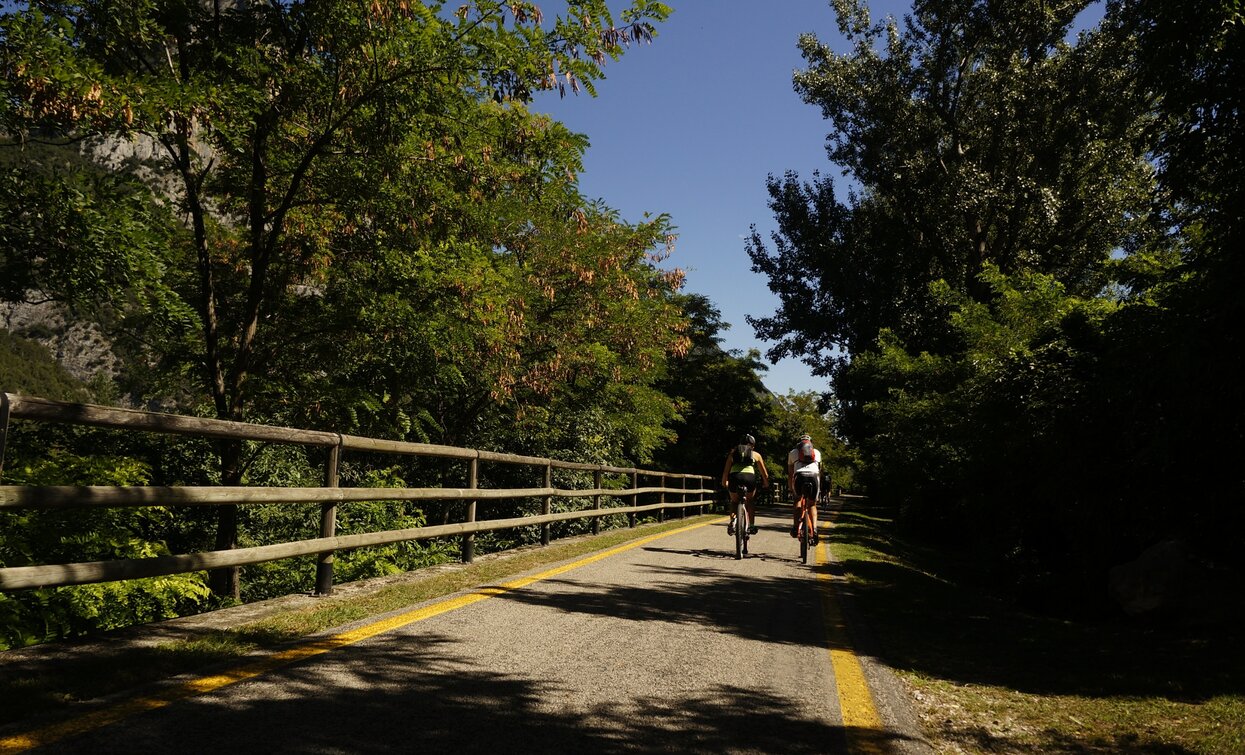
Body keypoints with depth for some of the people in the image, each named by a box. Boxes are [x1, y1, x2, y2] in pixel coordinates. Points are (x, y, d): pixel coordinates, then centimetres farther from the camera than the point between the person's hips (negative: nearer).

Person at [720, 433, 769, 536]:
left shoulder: (733, 452, 26)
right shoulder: (756, 455, 24)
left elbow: (726, 471, 23)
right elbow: (764, 473, 28)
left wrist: (724, 483, 35)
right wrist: (766, 483, 43)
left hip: (734, 477, 1)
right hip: (749, 477, -1)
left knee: (734, 501, 23)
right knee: (750, 501, 25)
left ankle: (732, 521, -1)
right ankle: (751, 525, 15)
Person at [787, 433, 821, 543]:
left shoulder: (793, 452, 29)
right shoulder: (817, 452, 32)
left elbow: (790, 474, 29)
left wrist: (790, 489, 37)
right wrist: (819, 487, 49)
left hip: (800, 476, -1)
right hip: (814, 476, 1)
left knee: (797, 500, 21)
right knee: (812, 505, 18)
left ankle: (796, 527, 3)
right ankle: (814, 529, -1)